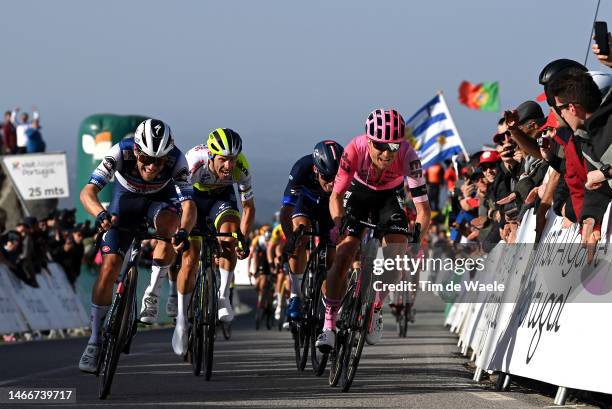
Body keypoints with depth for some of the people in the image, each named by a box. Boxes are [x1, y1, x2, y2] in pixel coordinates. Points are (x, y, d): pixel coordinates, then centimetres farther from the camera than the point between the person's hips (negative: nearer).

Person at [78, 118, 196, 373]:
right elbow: (88, 192, -41)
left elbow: (188, 204, -40)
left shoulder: (176, 160, -34)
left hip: (160, 199, 0)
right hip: (126, 199, 0)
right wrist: (100, 214, -62)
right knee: (109, 268, -11)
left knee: (168, 225, -35)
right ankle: (95, 340, 3)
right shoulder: (121, 153, -35)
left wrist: (183, 231, -62)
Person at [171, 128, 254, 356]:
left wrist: (242, 240, -25)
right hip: (193, 195, -1)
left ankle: (223, 297, -17)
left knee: (229, 232, -30)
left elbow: (248, 207, -16)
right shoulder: (194, 162, -38)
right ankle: (182, 318, 9)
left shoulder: (241, 167, -30)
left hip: (222, 196, 1)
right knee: (190, 260, -8)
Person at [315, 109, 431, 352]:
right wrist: (338, 224, -41)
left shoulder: (407, 157, -36)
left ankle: (376, 309, 2)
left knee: (397, 246, -21)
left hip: (390, 195, 0)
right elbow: (336, 195, -24)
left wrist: (416, 238, -47)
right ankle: (329, 325, -12)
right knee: (345, 251, -17)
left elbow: (423, 208, -33)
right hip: (359, 192, 0)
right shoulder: (355, 150, -35)